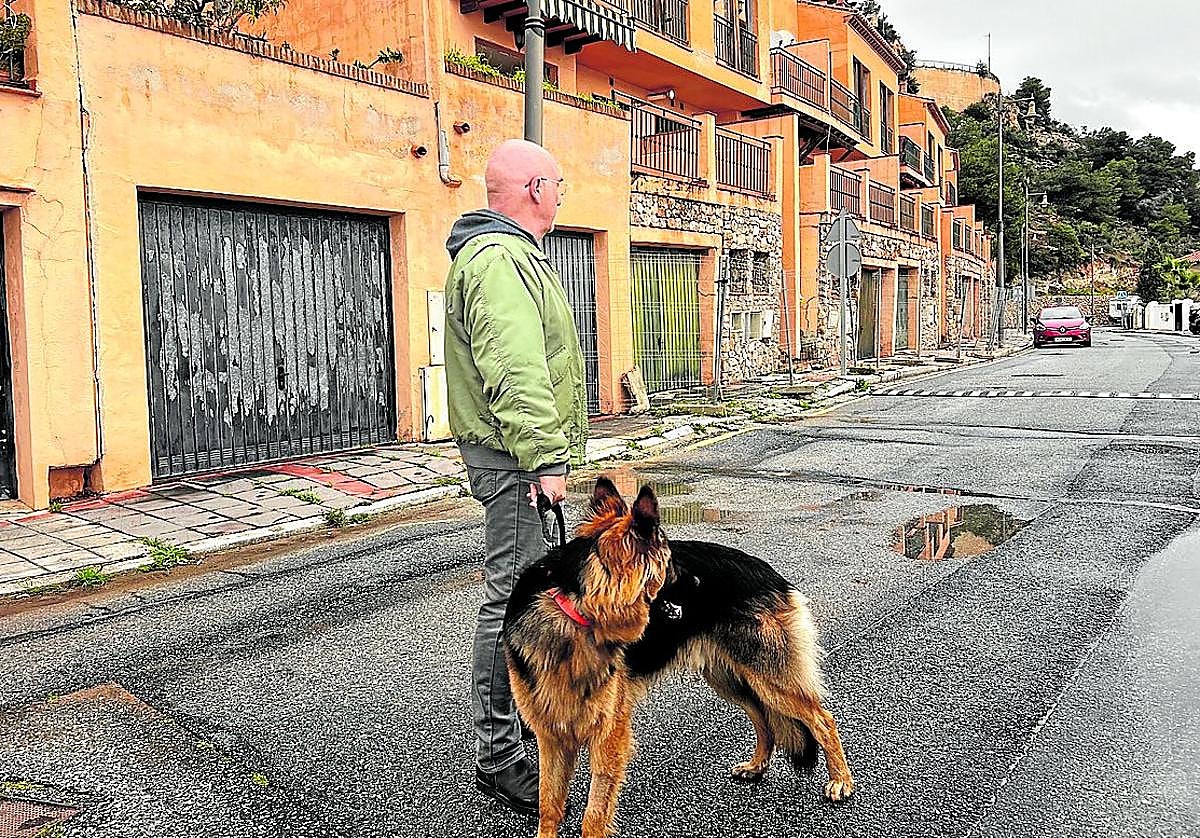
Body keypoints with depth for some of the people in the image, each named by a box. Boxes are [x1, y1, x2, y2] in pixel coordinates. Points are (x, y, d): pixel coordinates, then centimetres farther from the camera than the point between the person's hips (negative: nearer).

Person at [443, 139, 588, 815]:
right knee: (514, 597, -6)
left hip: (517, 455, 11)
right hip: (516, 457, -11)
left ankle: (529, 709, 37)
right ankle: (500, 755, 4)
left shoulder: (508, 253, 21)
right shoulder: (501, 259, -17)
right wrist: (545, 458, -29)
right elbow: (517, 372, -27)